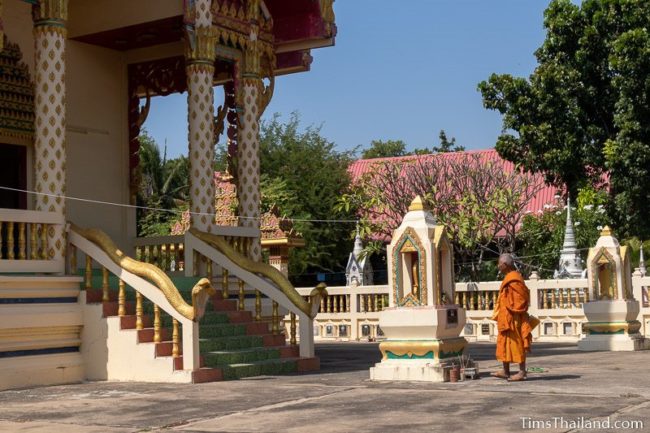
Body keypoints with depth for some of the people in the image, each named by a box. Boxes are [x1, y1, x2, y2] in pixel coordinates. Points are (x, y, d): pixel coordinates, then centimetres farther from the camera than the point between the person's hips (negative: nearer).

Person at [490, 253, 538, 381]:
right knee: (504, 343, 13)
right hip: (505, 318, 11)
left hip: (513, 318, -11)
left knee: (516, 343, -6)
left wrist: (513, 313, -19)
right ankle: (505, 371, 19)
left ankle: (522, 372, -3)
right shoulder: (509, 277, 14)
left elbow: (522, 296, -21)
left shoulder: (513, 279, -18)